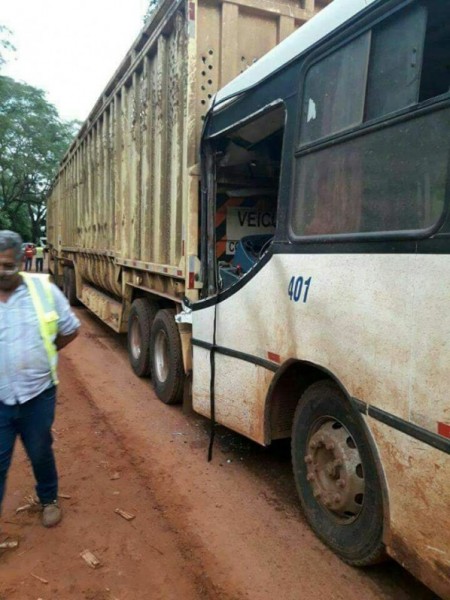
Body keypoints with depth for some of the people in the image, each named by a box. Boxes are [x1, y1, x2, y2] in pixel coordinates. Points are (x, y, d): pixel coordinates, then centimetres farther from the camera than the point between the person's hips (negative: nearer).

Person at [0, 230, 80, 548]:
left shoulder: (44, 290, -8)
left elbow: (71, 329, 5)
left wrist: (43, 353, 3)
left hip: (38, 395, 1)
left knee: (41, 453, 20)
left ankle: (49, 500, 46)